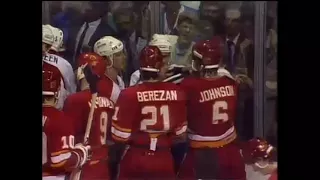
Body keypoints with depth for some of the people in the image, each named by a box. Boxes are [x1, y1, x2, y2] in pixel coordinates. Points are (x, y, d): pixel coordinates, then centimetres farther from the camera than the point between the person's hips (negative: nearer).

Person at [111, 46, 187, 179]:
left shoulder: (130, 94, -15)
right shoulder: (176, 92, -6)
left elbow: (120, 136, -9)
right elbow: (180, 134, 4)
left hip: (135, 161, -2)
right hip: (164, 162, 2)